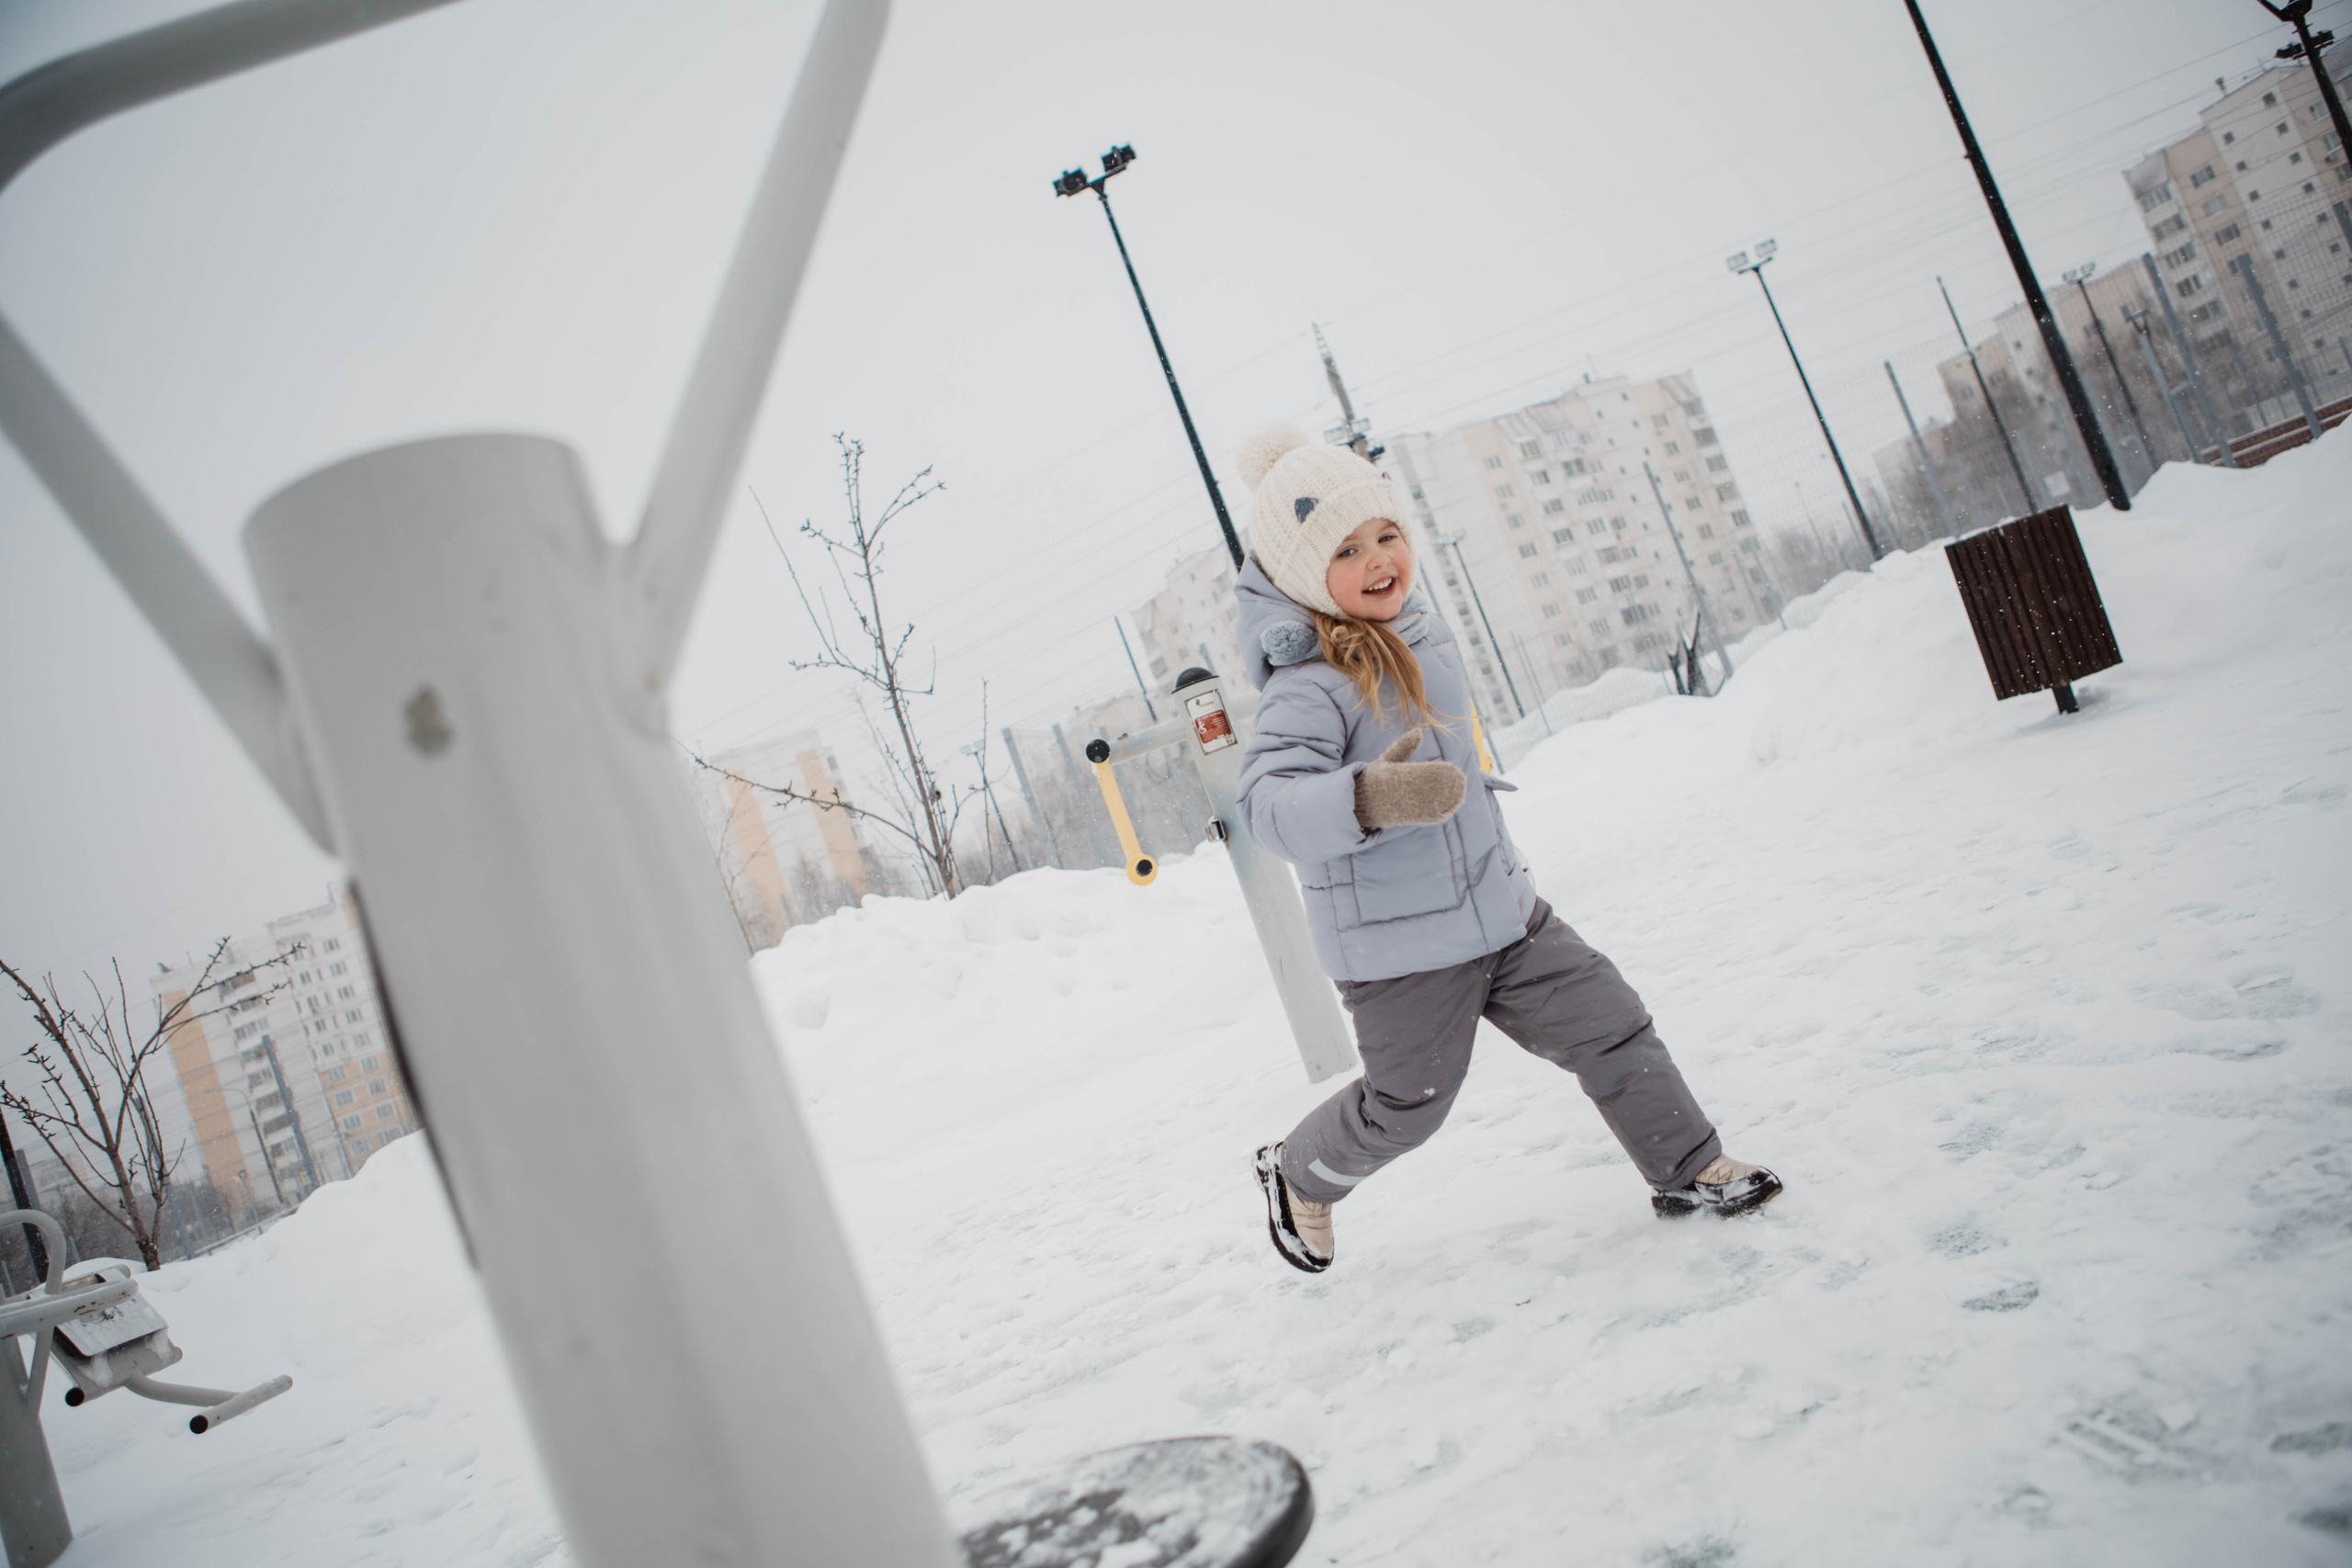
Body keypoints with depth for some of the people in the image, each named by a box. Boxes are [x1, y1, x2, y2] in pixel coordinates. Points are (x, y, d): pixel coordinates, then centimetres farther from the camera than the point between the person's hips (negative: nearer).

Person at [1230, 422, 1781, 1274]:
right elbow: (1271, 803, -40)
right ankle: (1296, 1174, 36)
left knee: (1608, 1024, 8)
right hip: (1398, 947, -7)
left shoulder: (1414, 622, 1)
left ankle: (1690, 1169, 25)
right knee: (1406, 1106, 9)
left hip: (1496, 907, 7)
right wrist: (1367, 797, -53)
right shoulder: (1311, 685, -25)